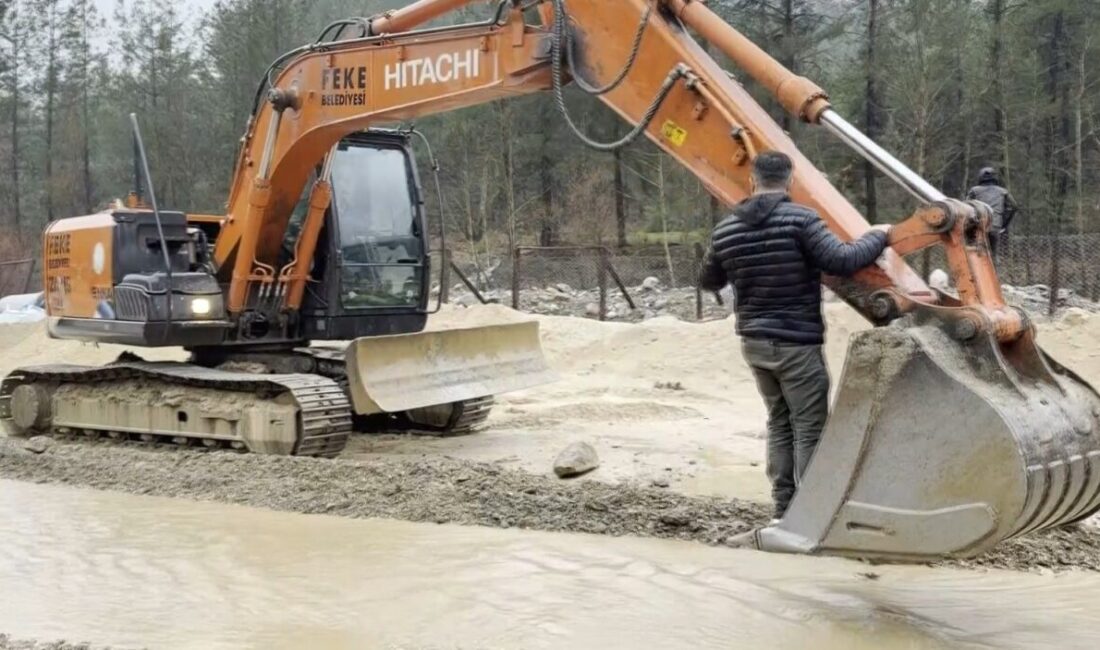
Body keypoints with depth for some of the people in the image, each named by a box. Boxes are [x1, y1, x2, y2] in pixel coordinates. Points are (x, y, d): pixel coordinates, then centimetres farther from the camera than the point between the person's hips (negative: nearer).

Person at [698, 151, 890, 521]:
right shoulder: (799, 219, -14)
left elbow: (708, 282, 16)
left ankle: (783, 510, 18)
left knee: (779, 422, 17)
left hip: (754, 341, 6)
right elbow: (841, 261, -20)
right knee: (809, 428, 1)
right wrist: (878, 237, -4)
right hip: (796, 343, -6)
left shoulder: (725, 230, 4)